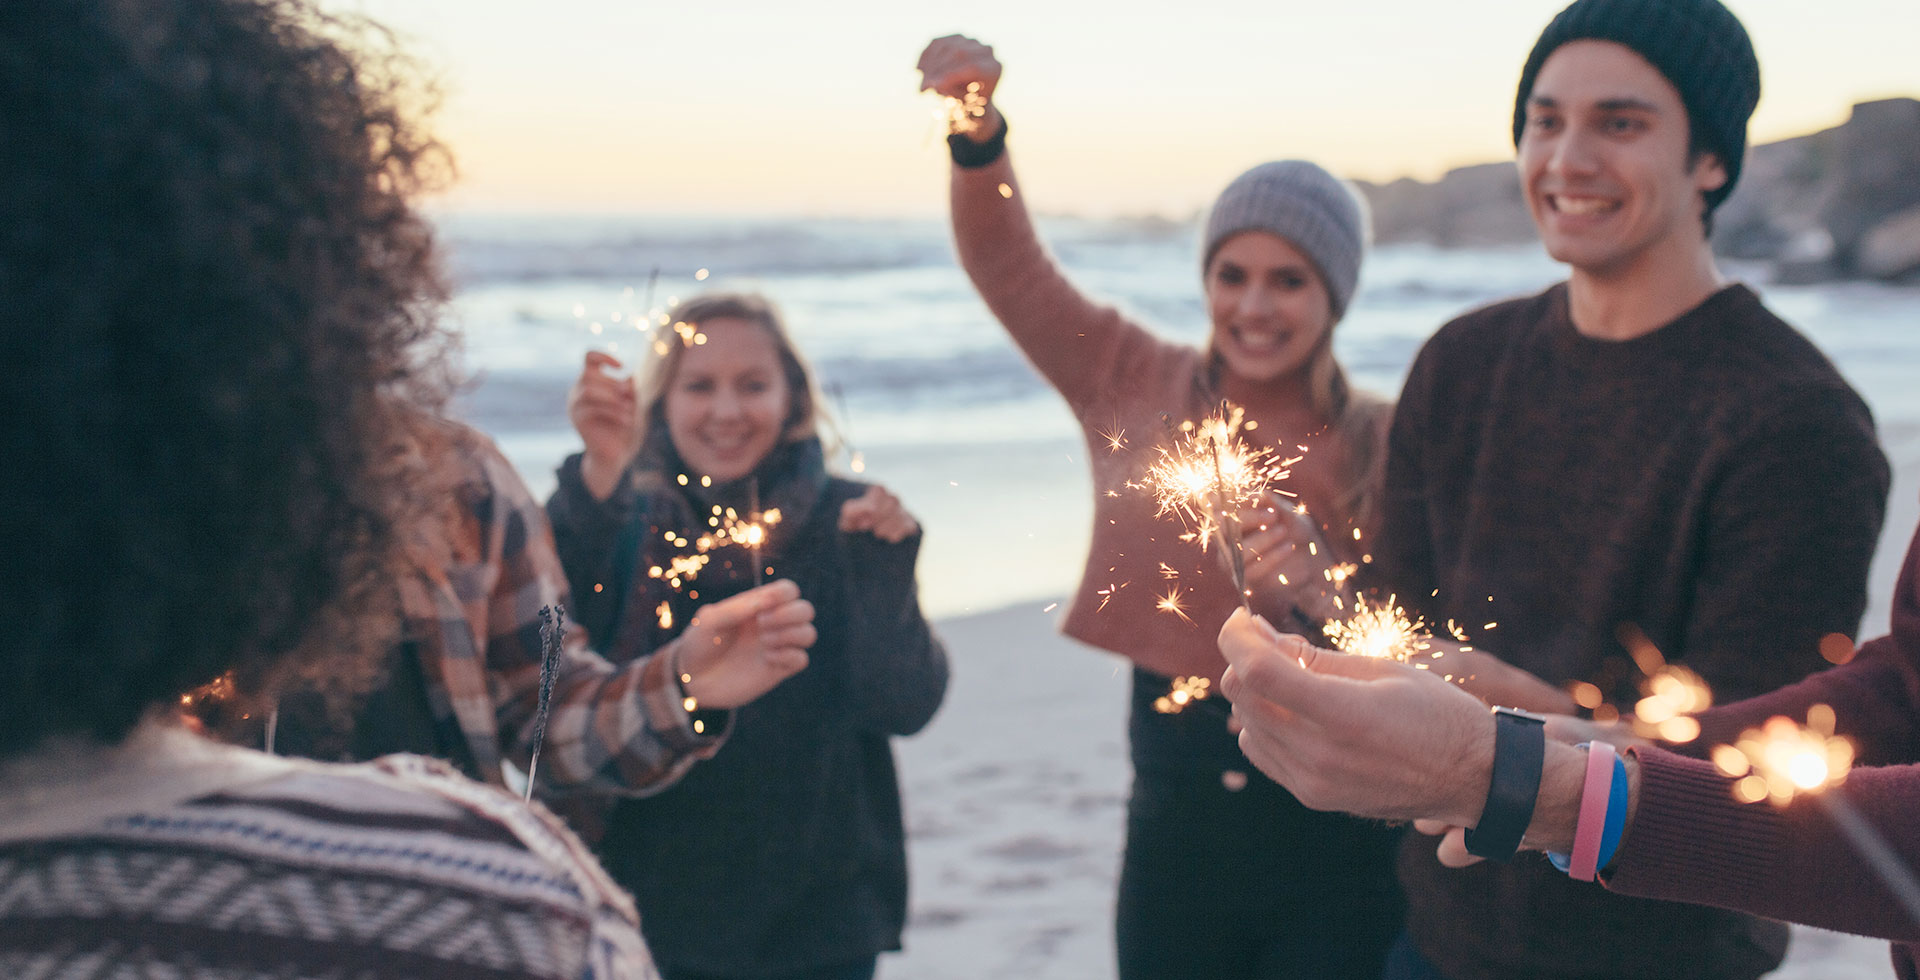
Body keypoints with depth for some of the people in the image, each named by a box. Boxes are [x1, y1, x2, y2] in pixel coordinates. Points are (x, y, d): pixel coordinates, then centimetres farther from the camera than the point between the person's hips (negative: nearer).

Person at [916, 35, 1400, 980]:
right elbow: (1008, 263, -4)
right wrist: (978, 132, -20)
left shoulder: (1383, 443, -5)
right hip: (1177, 814, 2)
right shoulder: (1140, 388, 1)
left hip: (1335, 839, -2)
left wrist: (1320, 594, -24)